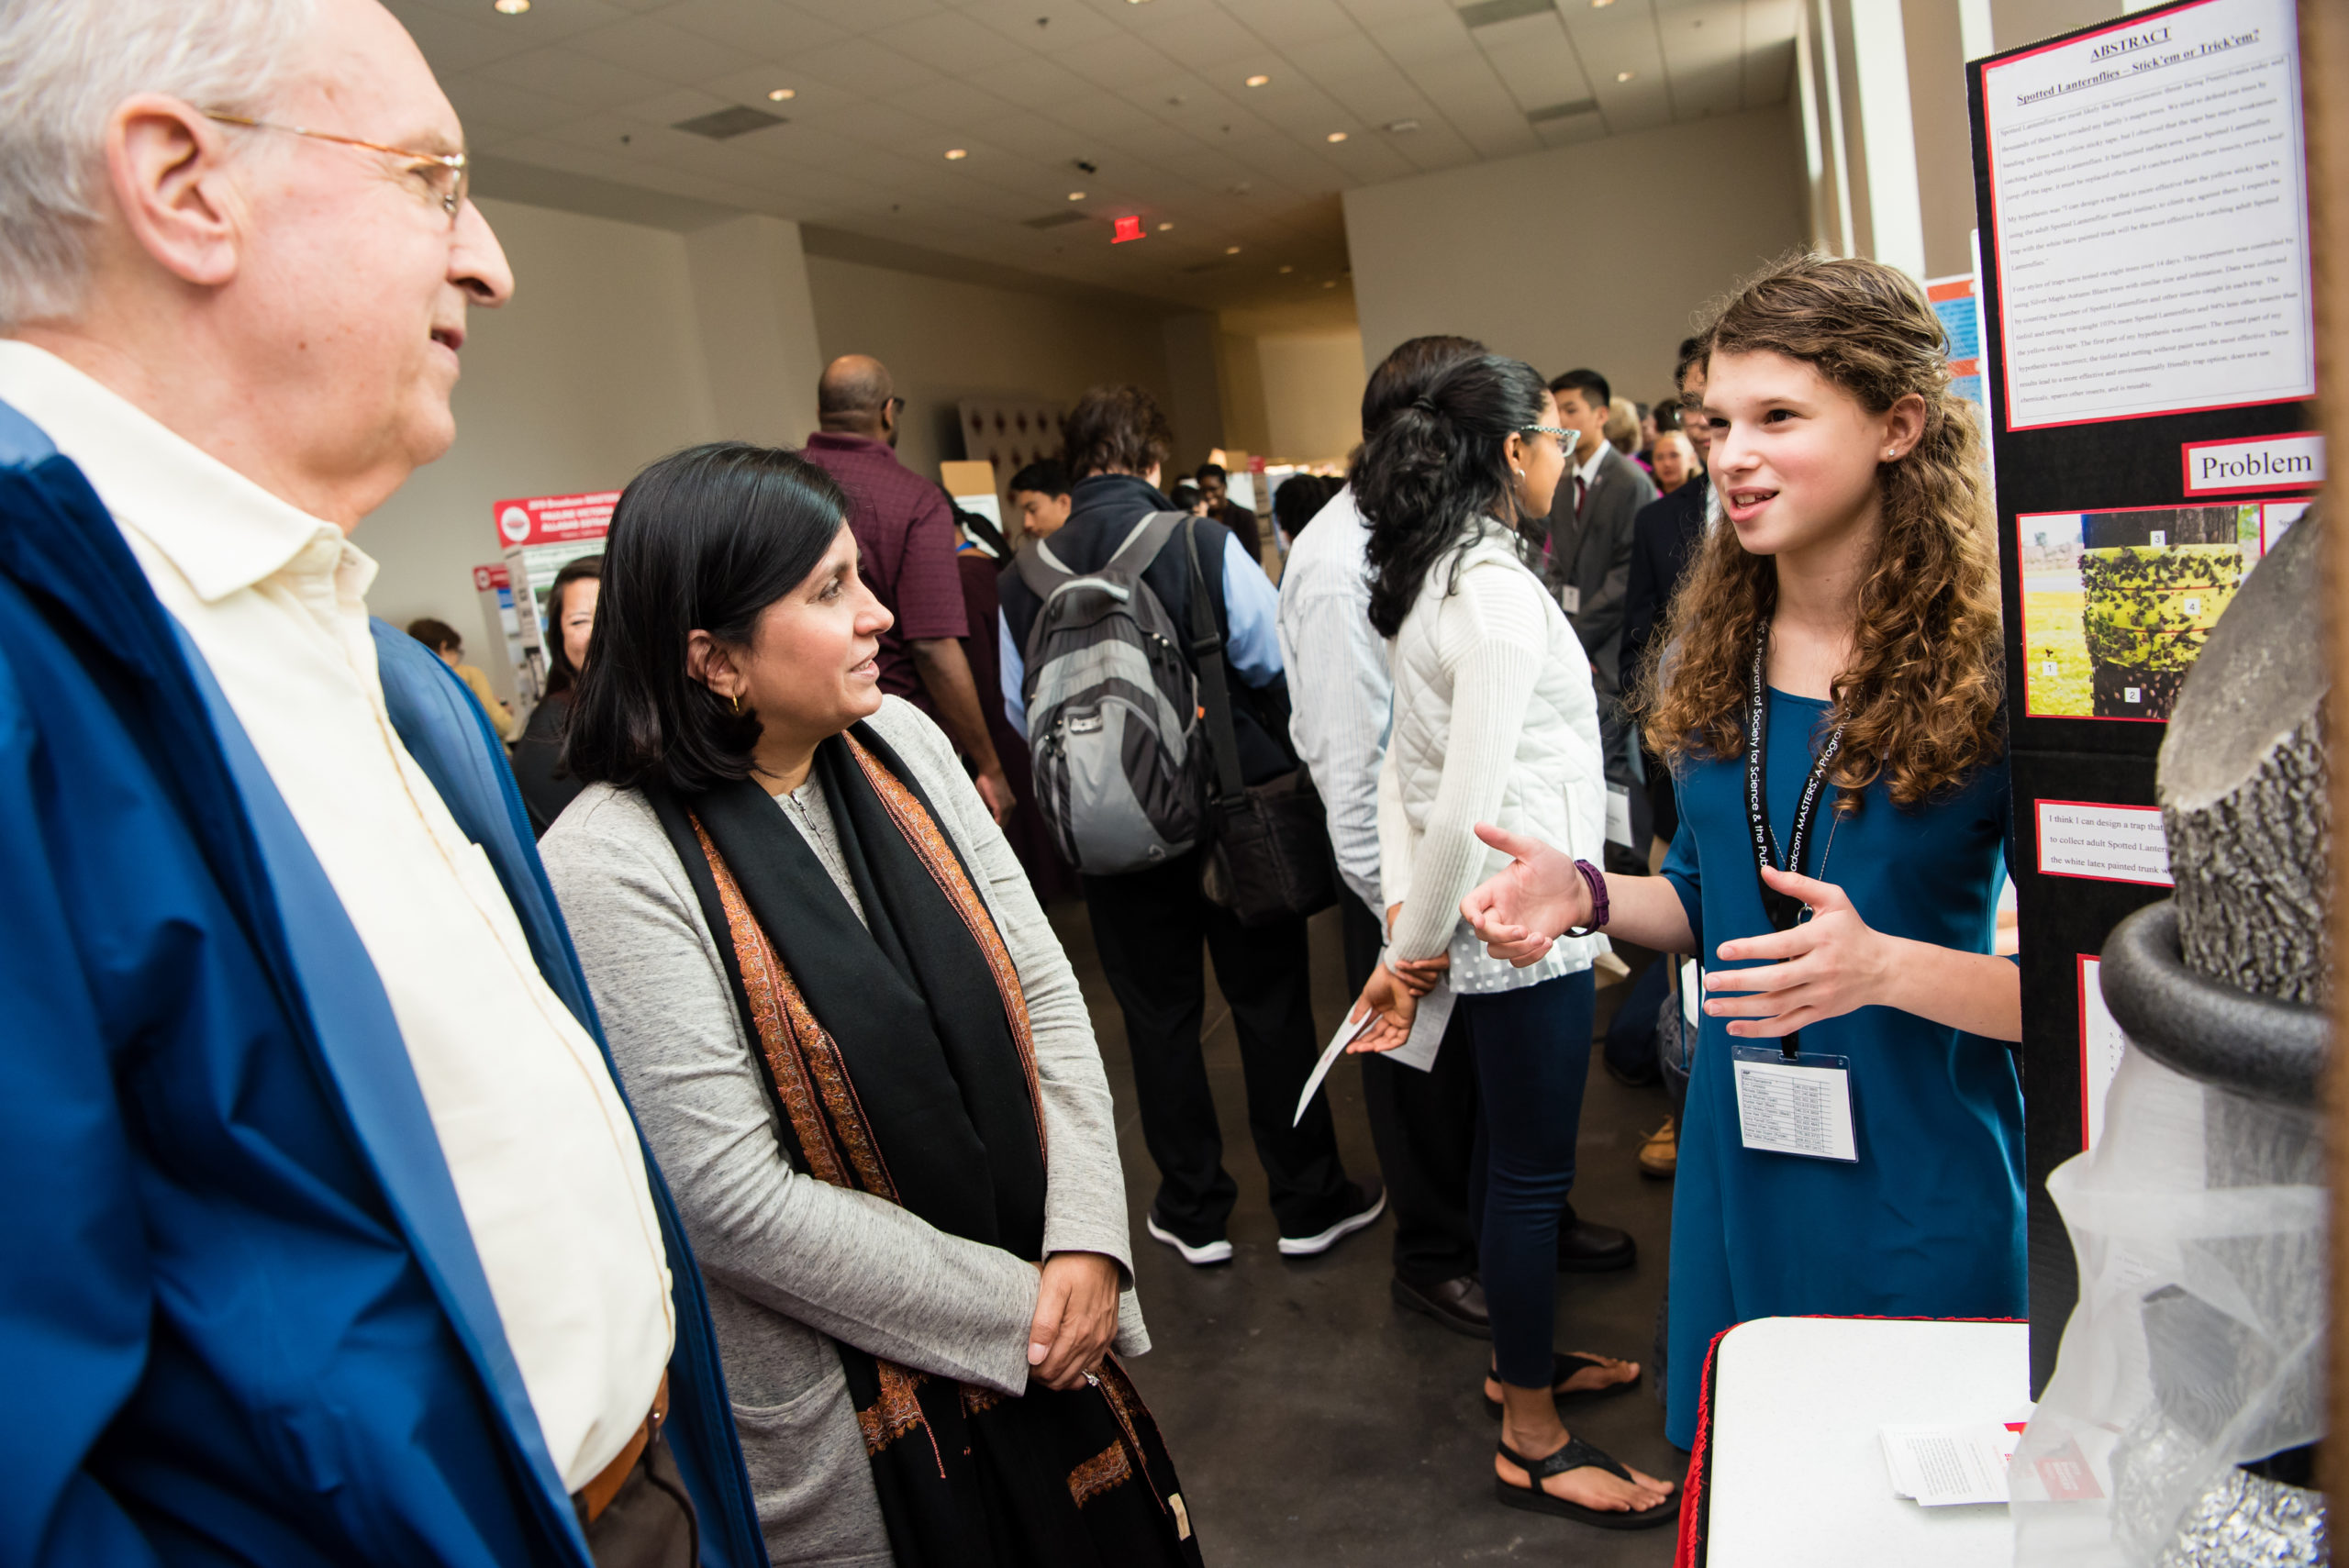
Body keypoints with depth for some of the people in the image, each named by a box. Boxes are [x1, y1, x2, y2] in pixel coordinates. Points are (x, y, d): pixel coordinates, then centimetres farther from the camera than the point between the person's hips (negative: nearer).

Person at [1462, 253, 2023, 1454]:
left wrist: (1886, 967, -30)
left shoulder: (1988, 659, -16)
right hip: (1738, 1173, 5)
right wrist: (1583, 892, -9)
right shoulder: (1713, 650, 0)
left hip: (1928, 1186, -4)